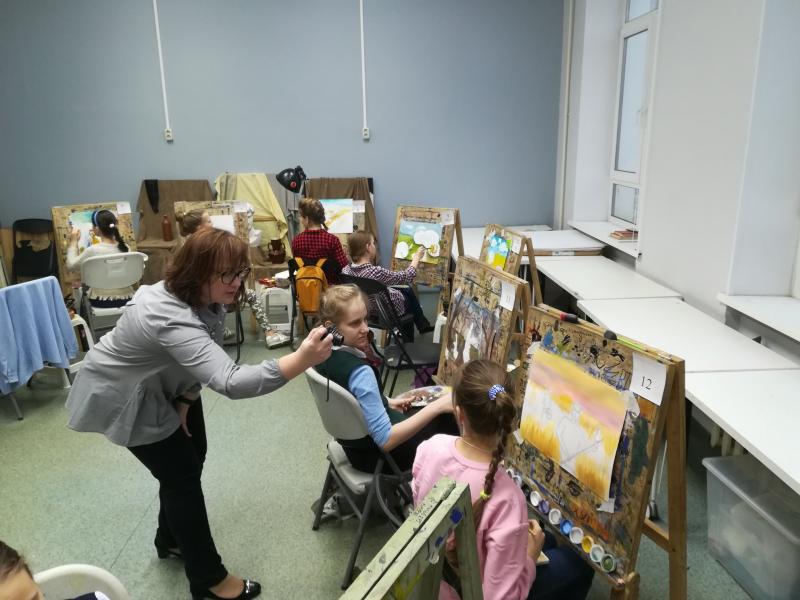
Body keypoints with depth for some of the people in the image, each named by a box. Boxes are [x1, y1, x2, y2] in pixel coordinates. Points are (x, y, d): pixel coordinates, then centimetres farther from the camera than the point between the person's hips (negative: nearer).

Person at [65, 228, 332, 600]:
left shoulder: (205, 297, -13)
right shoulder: (172, 318, -43)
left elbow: (202, 363, 1)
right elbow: (230, 382, -55)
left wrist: (184, 404, -6)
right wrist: (301, 361, -65)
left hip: (163, 387, 8)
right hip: (123, 397, -8)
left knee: (191, 459, 14)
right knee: (182, 475, -4)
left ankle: (171, 539, 38)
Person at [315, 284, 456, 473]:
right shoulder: (360, 372, -34)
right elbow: (386, 440, -33)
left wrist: (387, 403, 8)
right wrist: (436, 407, -32)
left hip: (353, 441, 8)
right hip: (374, 455, -8)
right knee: (449, 417, 7)